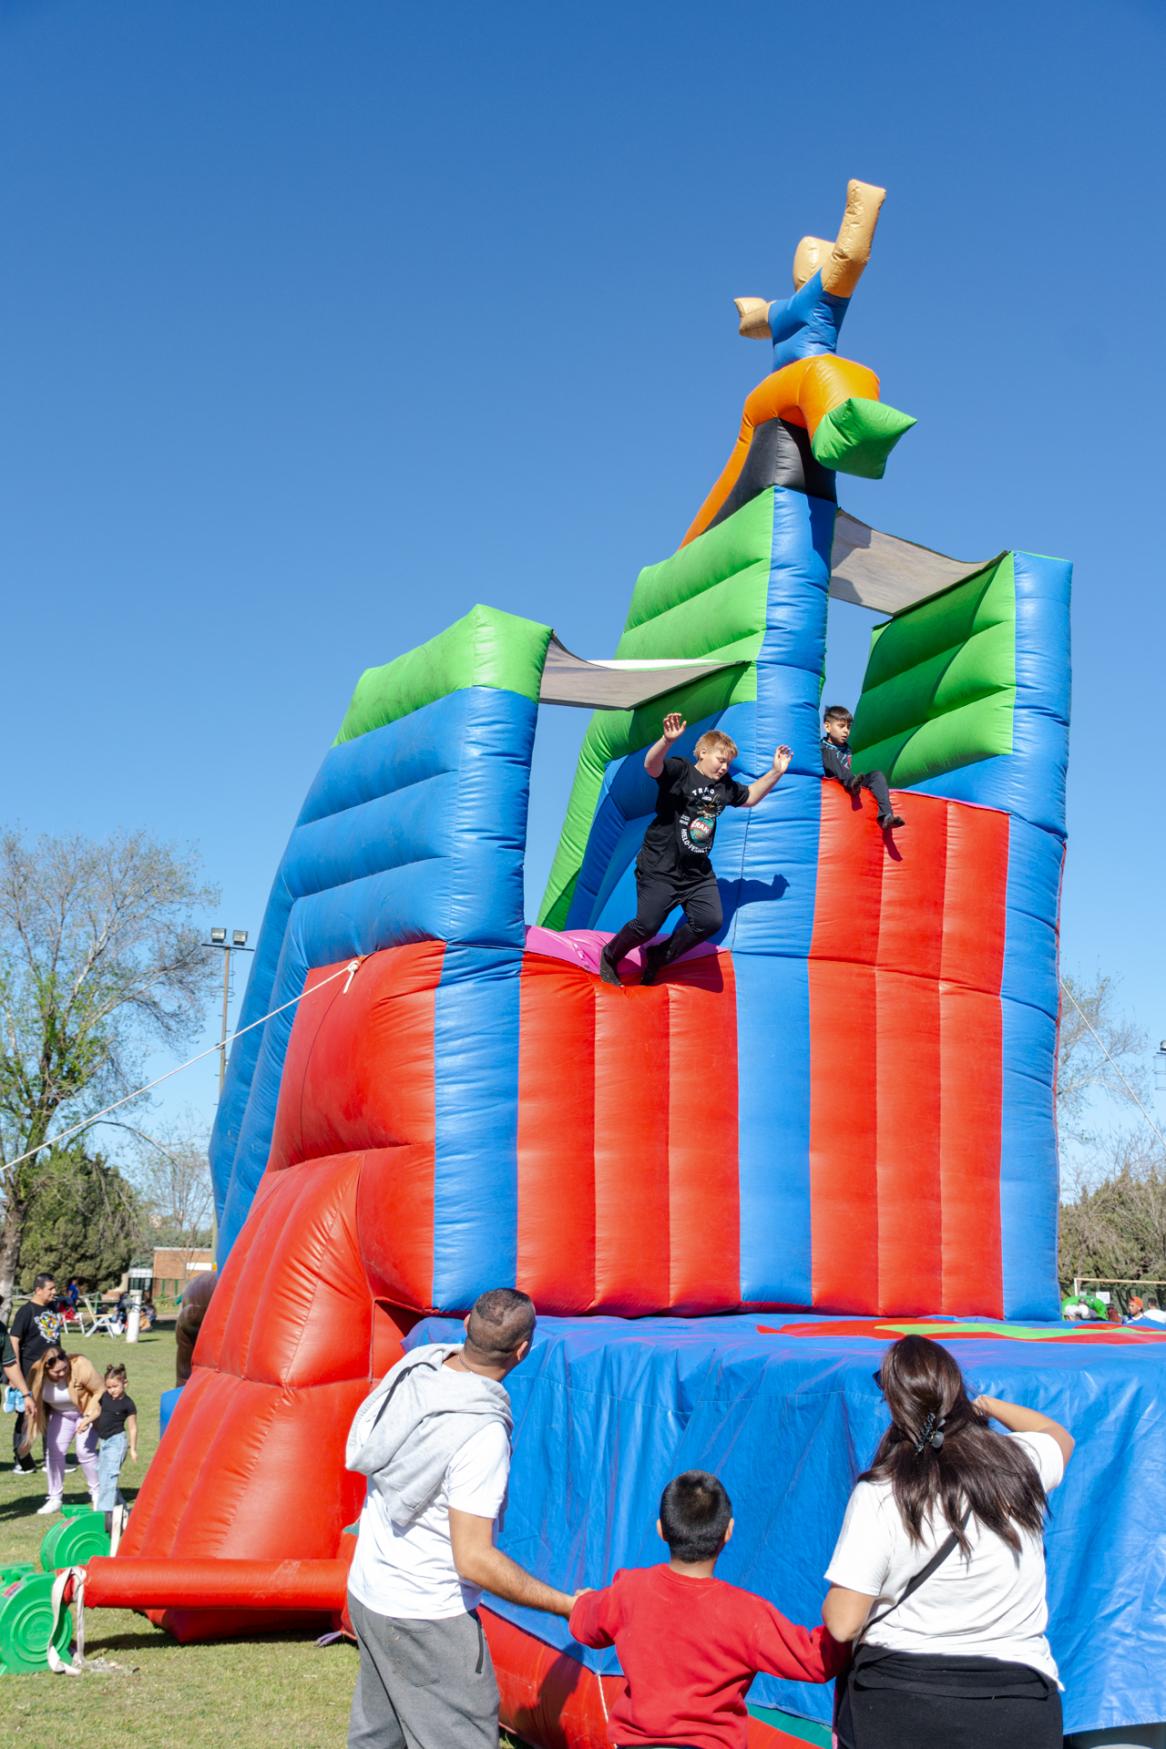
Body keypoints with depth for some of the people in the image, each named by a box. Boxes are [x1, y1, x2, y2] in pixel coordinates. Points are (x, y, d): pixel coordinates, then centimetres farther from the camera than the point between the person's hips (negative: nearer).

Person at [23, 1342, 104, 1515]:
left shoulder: (80, 1367, -34)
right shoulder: (37, 1372, -24)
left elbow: (99, 1392, -26)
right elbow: (34, 1397, -7)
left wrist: (89, 1417, -31)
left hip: (87, 1411, -4)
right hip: (60, 1414, 4)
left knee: (85, 1452, -13)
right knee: (53, 1452, -3)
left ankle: (97, 1493, 7)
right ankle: (54, 1499, 11)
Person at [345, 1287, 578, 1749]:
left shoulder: (414, 1367, -6)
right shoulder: (483, 1435, -28)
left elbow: (365, 1454, 12)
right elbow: (474, 1560, -28)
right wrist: (566, 1606, -20)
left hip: (366, 1591, 8)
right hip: (425, 1619, -8)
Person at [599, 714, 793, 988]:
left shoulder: (725, 786, 10)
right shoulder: (680, 770, -11)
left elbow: (750, 798, 29)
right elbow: (652, 765, -31)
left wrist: (775, 772, 17)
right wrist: (668, 740, -51)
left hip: (697, 872, 7)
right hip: (660, 868, -7)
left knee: (710, 921, -7)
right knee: (647, 925, -11)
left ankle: (659, 957, 15)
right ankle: (610, 956, 20)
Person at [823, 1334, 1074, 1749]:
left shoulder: (879, 1496, -15)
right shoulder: (1021, 1463, -5)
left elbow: (842, 1624, -13)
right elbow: (1060, 1436, 22)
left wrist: (833, 1601, 9)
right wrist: (989, 1404, 35)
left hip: (896, 1709, -3)